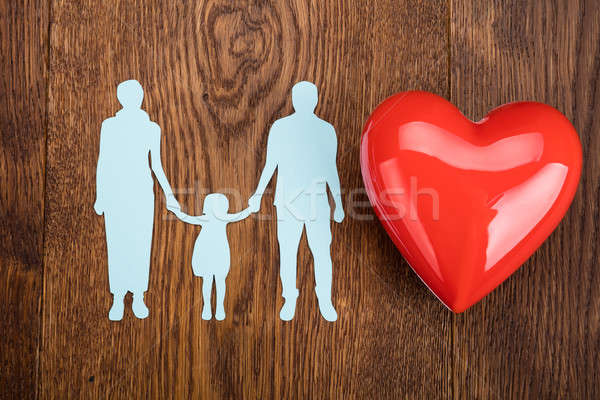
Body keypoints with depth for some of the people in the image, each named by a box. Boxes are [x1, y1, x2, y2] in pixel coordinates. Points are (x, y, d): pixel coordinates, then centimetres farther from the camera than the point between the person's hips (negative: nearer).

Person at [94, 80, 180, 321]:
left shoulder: (152, 128, 6)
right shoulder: (109, 125, 3)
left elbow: (156, 165, 10)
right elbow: (102, 162, 4)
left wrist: (169, 194, 1)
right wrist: (99, 197, -1)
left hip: (142, 191, 1)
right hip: (115, 191, -1)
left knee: (141, 245, 1)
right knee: (117, 246, 0)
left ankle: (139, 299, 14)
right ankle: (117, 300, 11)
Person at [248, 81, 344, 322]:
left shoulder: (326, 130, 3)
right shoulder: (280, 127, 1)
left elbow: (331, 169, 7)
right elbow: (270, 165, 6)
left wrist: (339, 204, 5)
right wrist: (258, 195, -1)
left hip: (317, 200, 0)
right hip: (287, 199, 0)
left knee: (322, 252, 0)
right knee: (287, 252, 3)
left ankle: (325, 301, 18)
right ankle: (289, 300, 21)